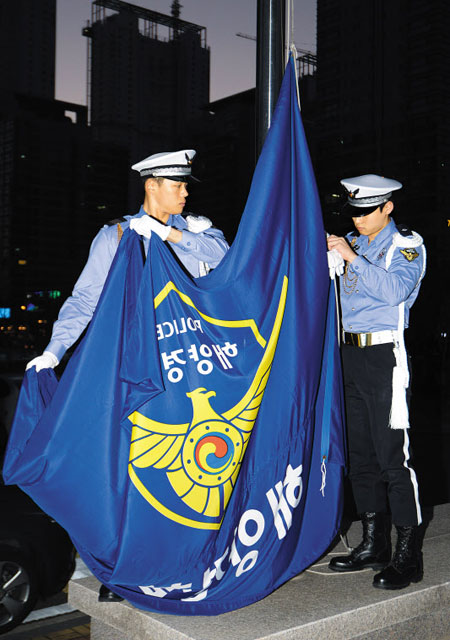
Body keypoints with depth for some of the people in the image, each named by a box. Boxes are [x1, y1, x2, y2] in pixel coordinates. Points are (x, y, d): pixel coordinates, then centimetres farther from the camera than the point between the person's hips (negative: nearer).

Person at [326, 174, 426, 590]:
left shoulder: (406, 245, 0)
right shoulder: (353, 243, 17)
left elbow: (395, 290, -18)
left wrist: (352, 259, -19)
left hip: (385, 357, -6)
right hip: (351, 354, 7)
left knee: (393, 456, -7)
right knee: (361, 455, 10)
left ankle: (408, 556, 3)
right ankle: (374, 546, 22)